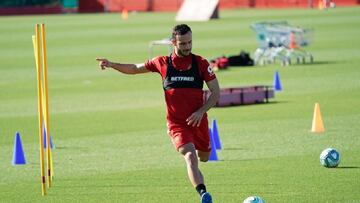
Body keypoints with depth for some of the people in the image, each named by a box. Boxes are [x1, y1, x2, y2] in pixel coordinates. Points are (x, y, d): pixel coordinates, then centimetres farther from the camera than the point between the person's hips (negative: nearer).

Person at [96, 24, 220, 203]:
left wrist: (201, 111, -15)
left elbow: (216, 93, -1)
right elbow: (135, 69, 16)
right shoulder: (163, 63, -1)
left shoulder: (201, 63, -3)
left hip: (198, 121, 2)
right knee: (190, 157, -25)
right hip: (177, 124, -2)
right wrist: (111, 65, 3)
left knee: (203, 158, 19)